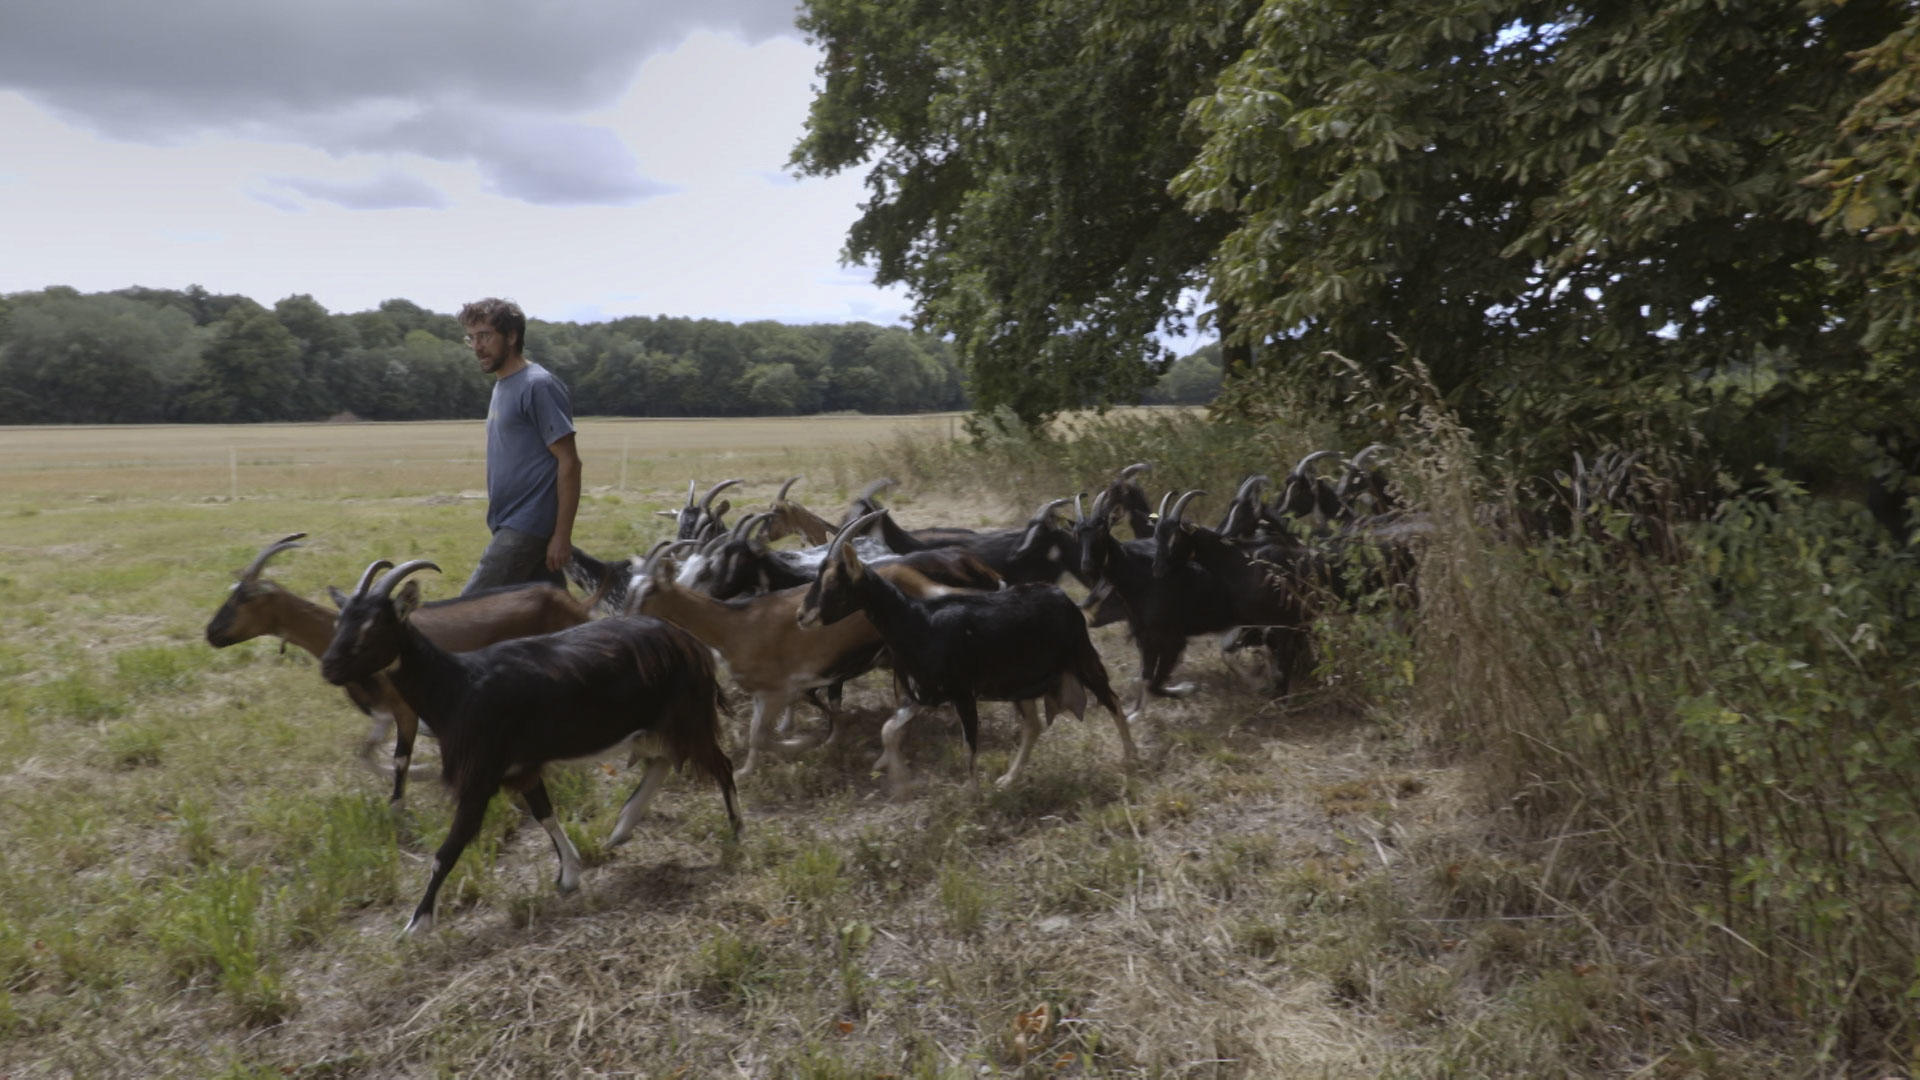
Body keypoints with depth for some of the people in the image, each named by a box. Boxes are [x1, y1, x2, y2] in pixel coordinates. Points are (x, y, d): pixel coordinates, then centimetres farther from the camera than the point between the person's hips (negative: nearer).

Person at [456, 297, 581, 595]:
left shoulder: (538, 386, -12)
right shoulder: (502, 386, 16)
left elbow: (569, 462, -15)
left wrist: (562, 534, -17)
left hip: (526, 528, -9)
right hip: (510, 525, 9)